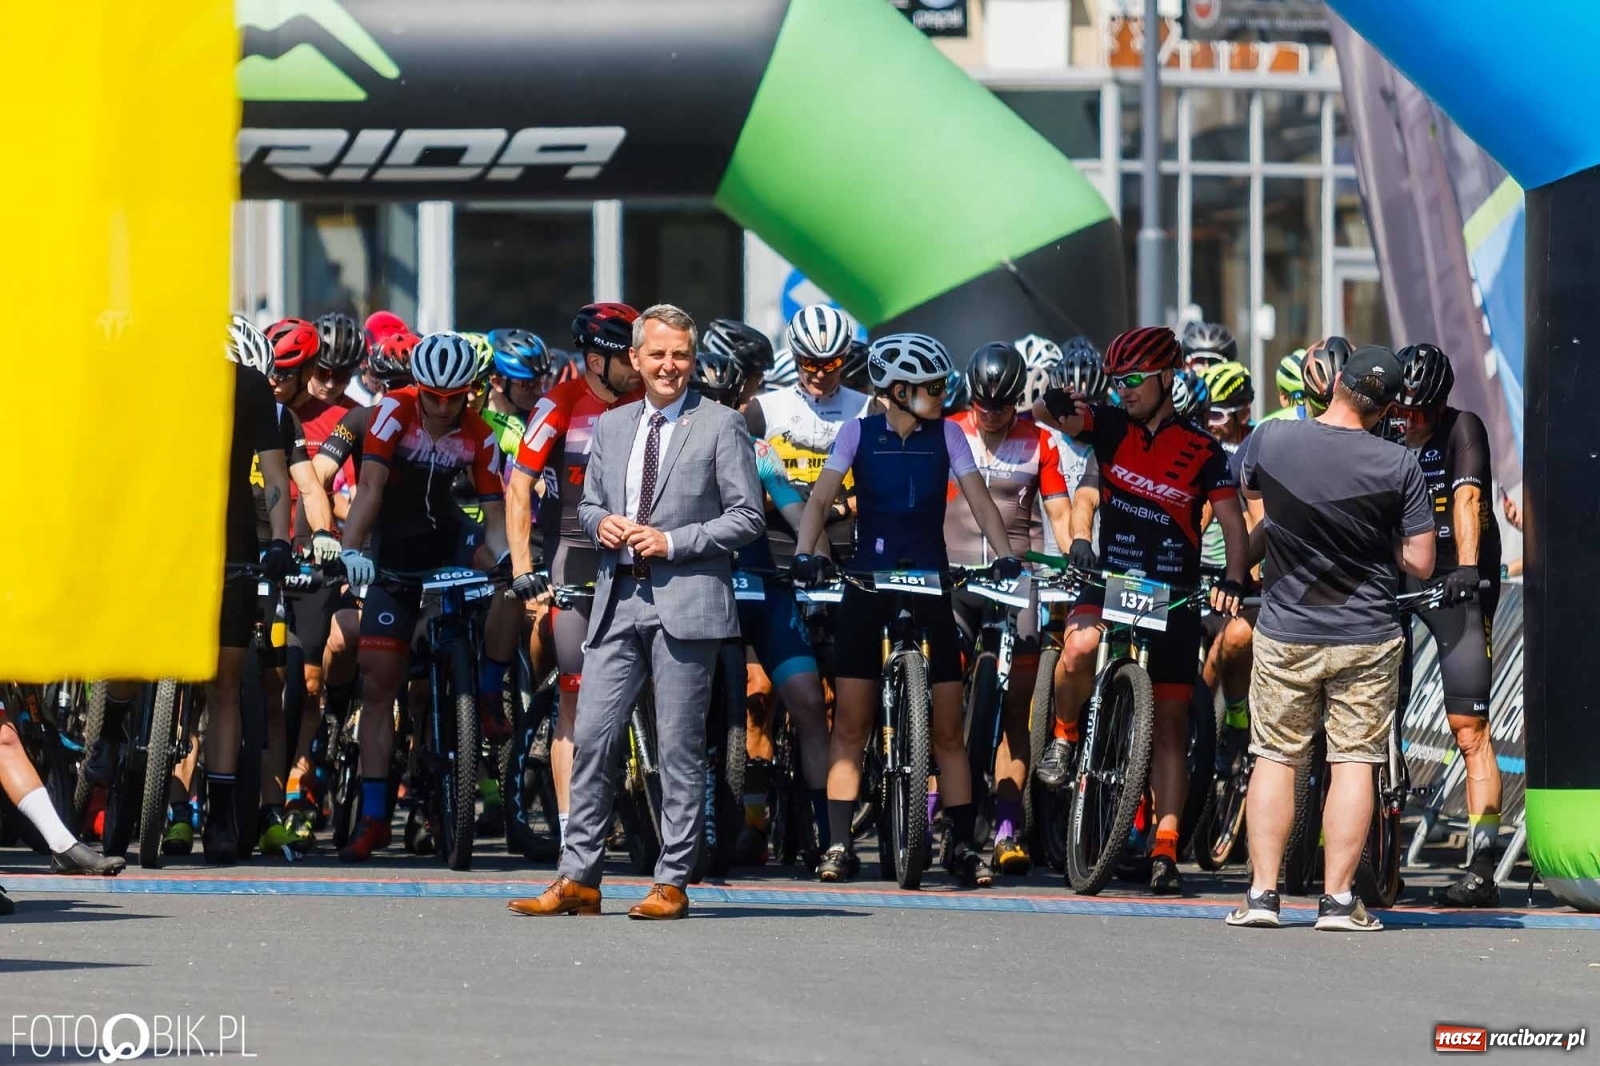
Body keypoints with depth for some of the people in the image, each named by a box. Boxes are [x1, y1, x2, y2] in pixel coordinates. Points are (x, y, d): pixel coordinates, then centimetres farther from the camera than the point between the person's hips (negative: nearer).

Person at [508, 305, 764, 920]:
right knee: (592, 737, 1)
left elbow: (747, 517, -3)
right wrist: (601, 524, 1)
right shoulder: (611, 427, 16)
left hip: (686, 600, -5)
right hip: (619, 602, 5)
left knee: (679, 748, -1)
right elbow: (589, 503, 24)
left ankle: (671, 884, 4)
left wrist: (673, 541, -12)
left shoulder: (720, 426, 0)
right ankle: (578, 880, 6)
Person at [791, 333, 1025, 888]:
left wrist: (1006, 555, -19)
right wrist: (805, 553, -24)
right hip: (869, 584, -1)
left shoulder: (946, 435, 4)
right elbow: (821, 497, -7)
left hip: (930, 586, 1)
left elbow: (979, 499, -3)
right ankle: (838, 843, 0)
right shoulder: (859, 433, 1)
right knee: (850, 721, -3)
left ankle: (963, 844, 5)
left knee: (948, 726, 0)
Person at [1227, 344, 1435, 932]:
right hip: (1367, 639, -1)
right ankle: (1338, 899, 2)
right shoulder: (1398, 465, -14)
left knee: (1274, 757, 10)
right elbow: (1421, 563, -9)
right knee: (1354, 760, 4)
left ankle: (1262, 891, 7)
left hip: (1285, 635, 1)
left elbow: (1246, 486, 14)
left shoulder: (1270, 440, -10)